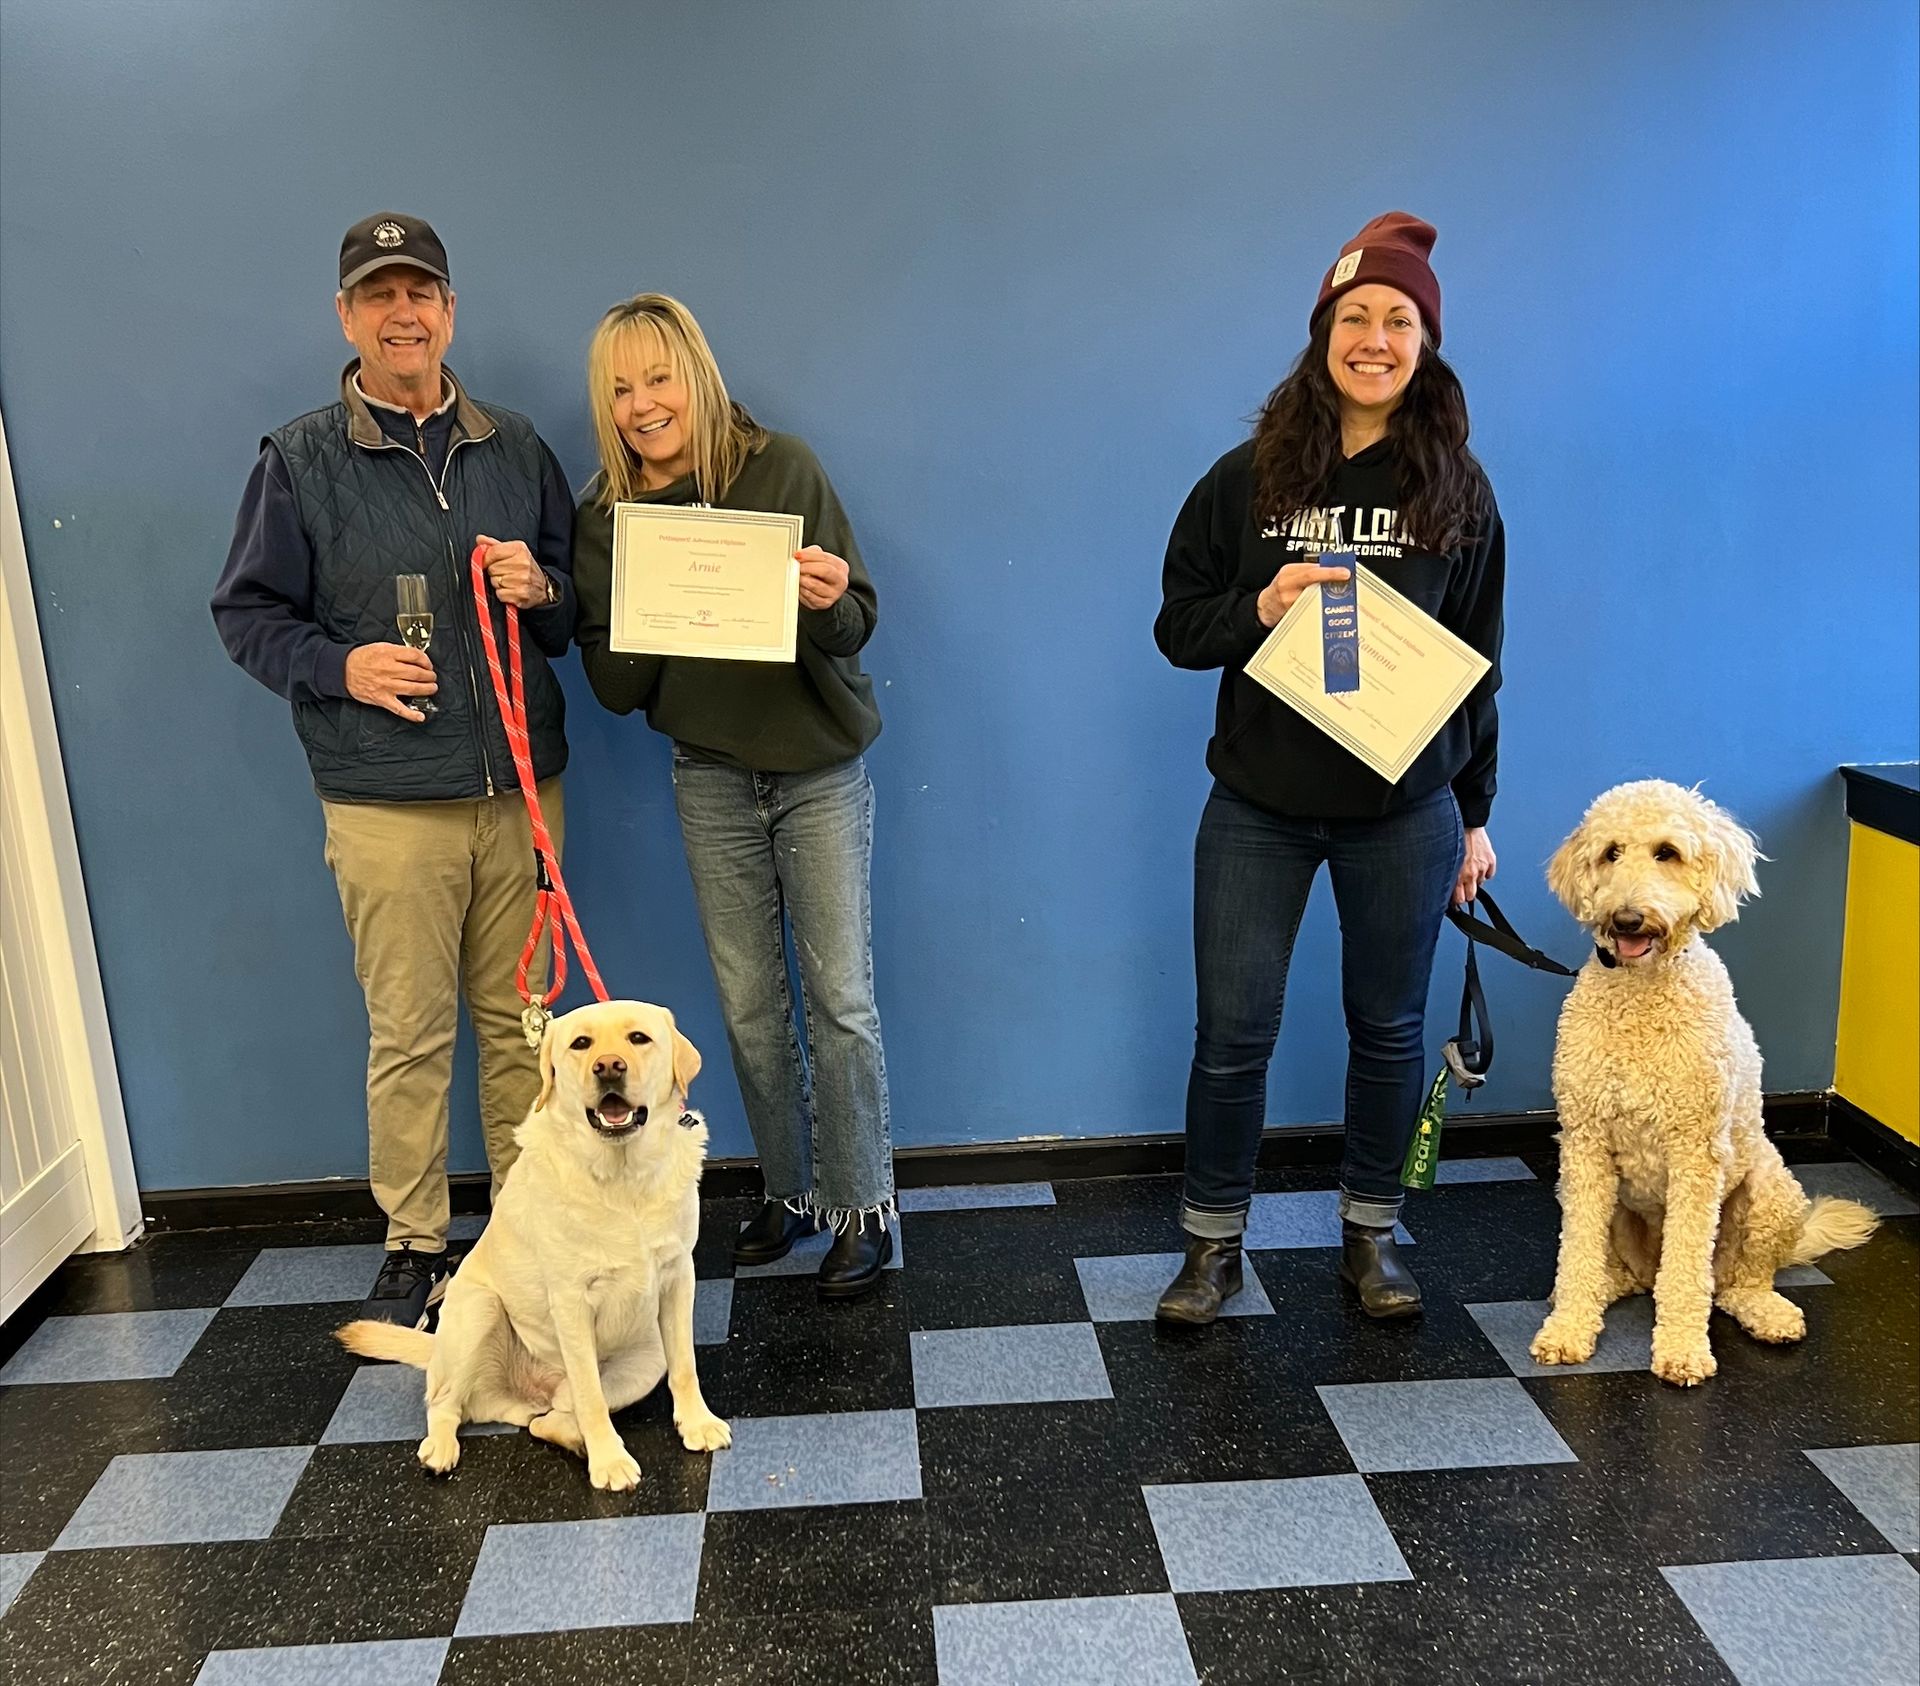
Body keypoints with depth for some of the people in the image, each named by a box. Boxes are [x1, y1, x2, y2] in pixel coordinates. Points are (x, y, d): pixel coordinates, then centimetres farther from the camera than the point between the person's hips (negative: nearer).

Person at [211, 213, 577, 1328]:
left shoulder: (515, 447, 10)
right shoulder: (301, 460, 2)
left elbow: (580, 599, 16)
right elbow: (247, 612, 6)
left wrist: (542, 590, -6)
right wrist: (339, 665, -11)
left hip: (523, 788, 3)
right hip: (388, 804, -2)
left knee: (521, 1018, 10)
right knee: (409, 1032, 3)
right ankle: (415, 1246, 19)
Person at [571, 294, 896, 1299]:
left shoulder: (781, 468, -8)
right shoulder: (605, 515, 0)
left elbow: (855, 627, -7)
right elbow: (613, 687, -1)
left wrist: (831, 601, -30)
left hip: (819, 769, -3)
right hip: (710, 775, 3)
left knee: (840, 996, 0)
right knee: (749, 1005, 10)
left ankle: (860, 1208, 15)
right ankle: (788, 1191, 28)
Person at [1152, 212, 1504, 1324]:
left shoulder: (1458, 490, 2)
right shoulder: (1249, 477, 0)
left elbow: (1478, 660, 7)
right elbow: (1178, 626, 4)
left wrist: (1474, 813, 7)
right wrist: (1259, 610, -17)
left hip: (1405, 812, 1)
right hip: (1259, 805, 0)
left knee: (1389, 1026, 11)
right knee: (1233, 1032, 3)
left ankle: (1372, 1234, 31)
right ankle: (1215, 1243, 22)